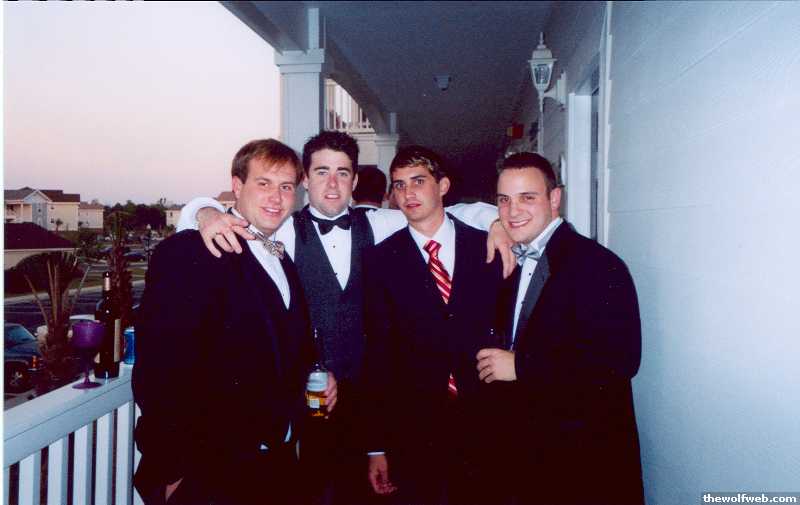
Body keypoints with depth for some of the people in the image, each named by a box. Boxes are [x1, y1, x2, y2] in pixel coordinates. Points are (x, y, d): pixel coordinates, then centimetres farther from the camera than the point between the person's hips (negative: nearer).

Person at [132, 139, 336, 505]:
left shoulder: (284, 262, 11)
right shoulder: (188, 252, -13)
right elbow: (160, 370, -20)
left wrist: (315, 379, 3)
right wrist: (175, 473, -19)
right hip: (208, 475, -7)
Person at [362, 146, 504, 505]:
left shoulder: (488, 247, 1)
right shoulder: (380, 260, -2)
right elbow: (377, 353, -3)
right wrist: (376, 446, -3)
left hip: (483, 422, 1)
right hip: (411, 428, -1)